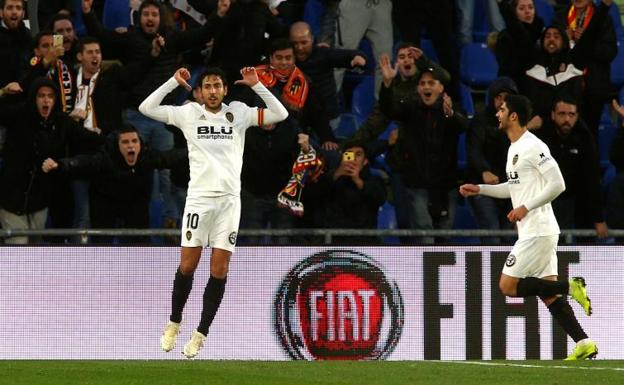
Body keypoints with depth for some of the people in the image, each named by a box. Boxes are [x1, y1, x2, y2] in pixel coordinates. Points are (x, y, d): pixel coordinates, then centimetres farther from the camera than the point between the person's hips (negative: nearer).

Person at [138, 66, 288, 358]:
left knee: (219, 270, -2)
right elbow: (146, 108, 1)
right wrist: (174, 82, 0)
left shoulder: (239, 112, 8)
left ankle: (201, 334, 5)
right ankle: (174, 324, 17)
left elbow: (280, 114, 5)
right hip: (199, 197, -1)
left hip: (229, 199, 1)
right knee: (187, 265, -2)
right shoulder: (189, 113, 5)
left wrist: (256, 85, -1)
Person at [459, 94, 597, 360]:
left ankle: (570, 287, -8)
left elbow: (557, 184, -18)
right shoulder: (514, 148, 17)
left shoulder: (533, 147, -13)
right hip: (532, 231, 10)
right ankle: (584, 344, -1)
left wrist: (526, 207, -20)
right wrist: (480, 189, 21)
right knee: (548, 295, 4)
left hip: (537, 231, -10)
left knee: (508, 286, -8)